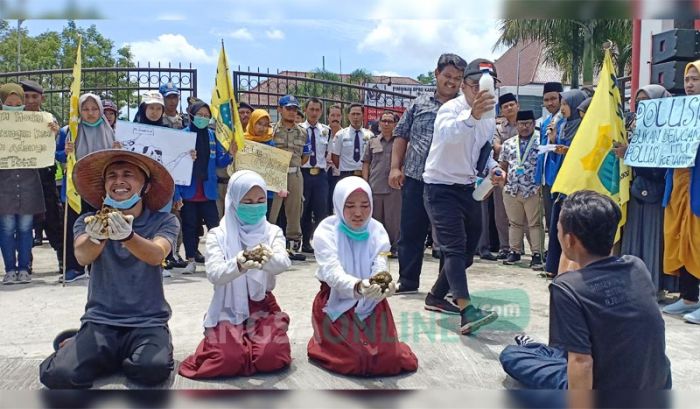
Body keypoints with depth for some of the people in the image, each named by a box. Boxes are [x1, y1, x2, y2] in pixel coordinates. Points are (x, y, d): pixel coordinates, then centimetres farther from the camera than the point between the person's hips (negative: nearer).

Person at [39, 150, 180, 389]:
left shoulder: (164, 221, 2)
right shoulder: (88, 221, 6)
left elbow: (156, 255, -19)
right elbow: (82, 257, -15)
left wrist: (127, 236, -40)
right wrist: (95, 237, -38)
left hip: (148, 322, -1)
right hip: (100, 320, 1)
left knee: (153, 369, -31)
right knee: (59, 376, -23)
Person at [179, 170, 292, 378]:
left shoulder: (273, 232, 1)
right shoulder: (218, 235, -4)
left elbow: (284, 263, -20)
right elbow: (214, 274, -19)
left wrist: (269, 259, -46)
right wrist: (237, 266, -43)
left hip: (262, 306, 1)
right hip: (228, 308, -1)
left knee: (271, 357, -24)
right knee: (228, 360, -24)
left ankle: (252, 341, 13)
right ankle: (224, 343, 14)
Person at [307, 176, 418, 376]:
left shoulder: (377, 230, -6)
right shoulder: (326, 230, -15)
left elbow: (380, 269, -18)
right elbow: (333, 273, -28)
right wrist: (357, 286, -50)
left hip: (371, 304, 3)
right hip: (336, 303, -3)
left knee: (390, 360, -10)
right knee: (354, 360, -17)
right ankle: (330, 341, 17)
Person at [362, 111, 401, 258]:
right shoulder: (372, 142, 12)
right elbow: (366, 164, 11)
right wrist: (365, 183, 3)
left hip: (393, 186, -2)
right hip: (375, 186, 2)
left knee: (393, 218, 0)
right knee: (375, 218, 8)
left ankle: (394, 248, 9)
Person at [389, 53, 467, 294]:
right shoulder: (420, 104, 10)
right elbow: (401, 134, 10)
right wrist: (396, 167, 1)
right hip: (415, 179, 1)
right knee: (411, 232, 7)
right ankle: (407, 281, 20)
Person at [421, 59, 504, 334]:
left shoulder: (489, 118, 7)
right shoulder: (451, 108, -17)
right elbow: (447, 133, -42)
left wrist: (493, 170, -2)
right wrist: (472, 115, -62)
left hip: (469, 189, 8)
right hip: (441, 188, -8)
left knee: (467, 250, 14)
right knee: (455, 247, -20)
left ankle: (436, 297, 32)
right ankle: (467, 312, -29)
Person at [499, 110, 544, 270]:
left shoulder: (541, 141, -2)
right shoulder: (508, 143, 12)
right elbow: (503, 165, 18)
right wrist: (503, 178, 7)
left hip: (533, 191, -4)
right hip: (511, 190, 4)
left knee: (535, 224, 0)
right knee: (514, 223, 12)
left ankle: (537, 255, 3)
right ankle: (514, 251, 21)